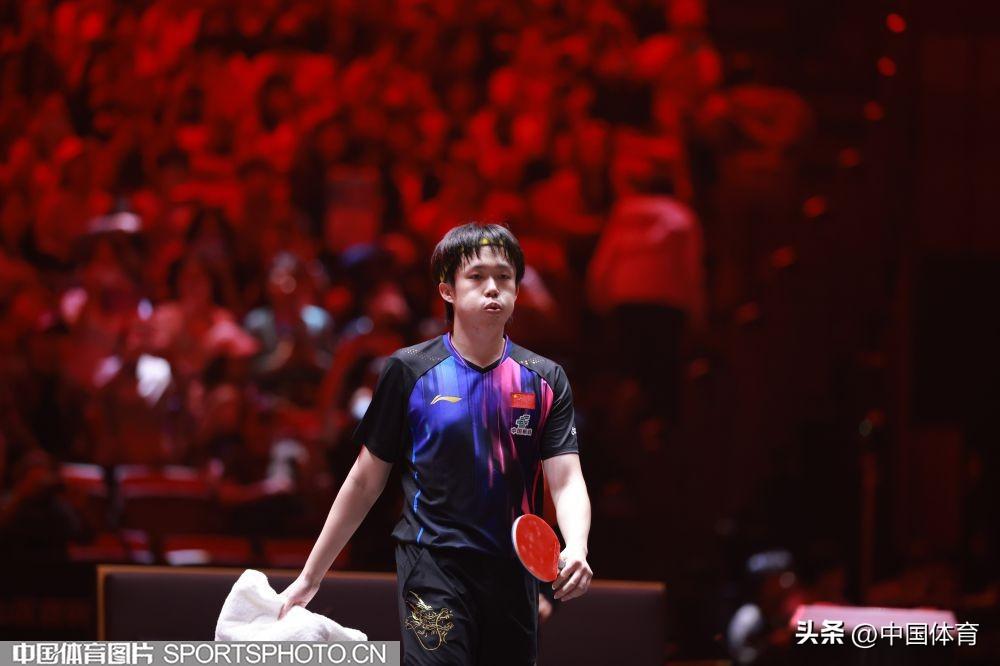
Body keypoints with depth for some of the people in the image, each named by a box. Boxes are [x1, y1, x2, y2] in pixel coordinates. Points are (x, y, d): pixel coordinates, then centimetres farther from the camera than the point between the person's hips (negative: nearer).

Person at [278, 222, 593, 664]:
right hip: (433, 566, -3)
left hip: (513, 575, 3)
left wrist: (576, 549, -22)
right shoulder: (408, 371, 2)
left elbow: (566, 481, -1)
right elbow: (365, 482, 8)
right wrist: (309, 578, 8)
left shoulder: (545, 380, 7)